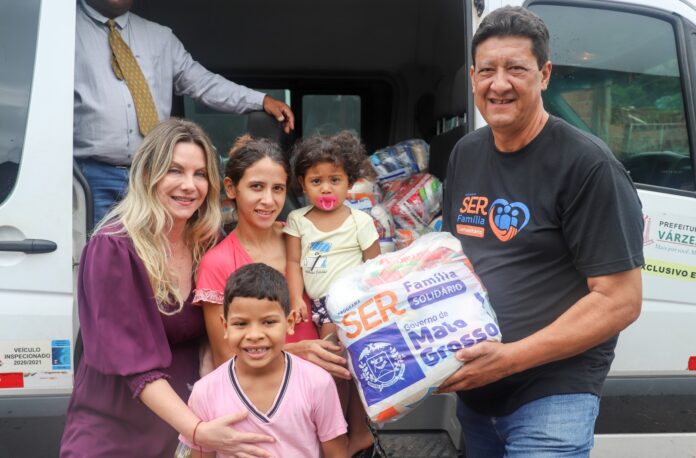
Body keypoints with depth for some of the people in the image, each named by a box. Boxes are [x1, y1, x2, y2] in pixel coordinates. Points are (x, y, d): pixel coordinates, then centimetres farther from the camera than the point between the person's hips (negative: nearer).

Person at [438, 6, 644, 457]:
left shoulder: (588, 165, -15)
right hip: (472, 392, 7)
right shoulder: (465, 154, 6)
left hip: (553, 395, -7)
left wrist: (509, 357, -23)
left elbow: (620, 301, -17)